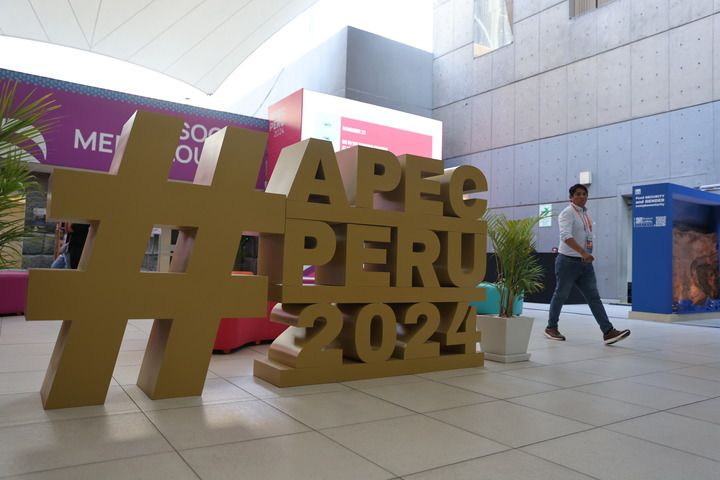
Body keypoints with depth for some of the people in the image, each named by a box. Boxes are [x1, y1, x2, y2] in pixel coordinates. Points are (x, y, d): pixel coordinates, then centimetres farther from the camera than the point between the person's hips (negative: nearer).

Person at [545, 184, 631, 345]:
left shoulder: (586, 214, 15)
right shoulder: (567, 213, -11)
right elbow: (566, 236, -25)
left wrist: (587, 255, 11)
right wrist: (583, 252, -33)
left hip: (585, 263, 7)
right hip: (568, 261, -7)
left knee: (594, 297, 1)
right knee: (561, 295, 4)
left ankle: (608, 332, -4)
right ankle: (551, 327, 19)